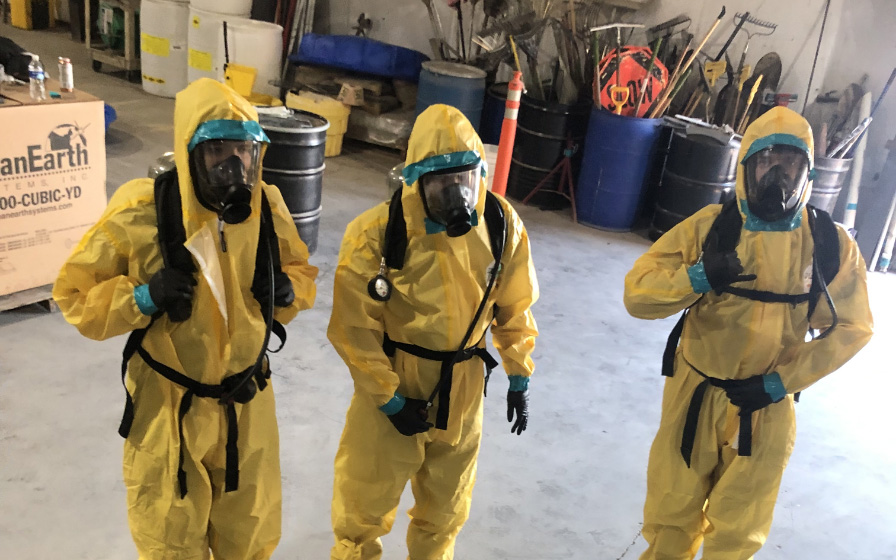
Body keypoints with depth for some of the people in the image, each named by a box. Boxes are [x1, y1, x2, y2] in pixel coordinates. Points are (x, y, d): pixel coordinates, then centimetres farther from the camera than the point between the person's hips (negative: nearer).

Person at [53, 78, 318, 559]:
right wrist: (143, 298, -27)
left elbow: (300, 269, 9)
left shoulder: (267, 207, -8)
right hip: (169, 407, -3)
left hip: (246, 403, 3)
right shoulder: (142, 213, -20)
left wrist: (289, 289, -13)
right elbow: (75, 293, -11)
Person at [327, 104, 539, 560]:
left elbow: (514, 306, 3)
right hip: (393, 383, -3)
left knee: (444, 510, 23)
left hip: (463, 387, 3)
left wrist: (519, 378, 6)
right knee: (363, 506, 12)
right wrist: (389, 399, -13)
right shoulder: (376, 233, -23)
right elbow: (353, 327, -16)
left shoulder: (502, 225, -11)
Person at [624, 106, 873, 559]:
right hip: (695, 394, 0)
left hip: (767, 407, 1)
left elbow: (850, 328, -1)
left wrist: (780, 383, -10)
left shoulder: (831, 244, -9)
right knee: (672, 516, 17)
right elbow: (637, 293, -13)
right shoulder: (710, 227, -13)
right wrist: (698, 277, -31)